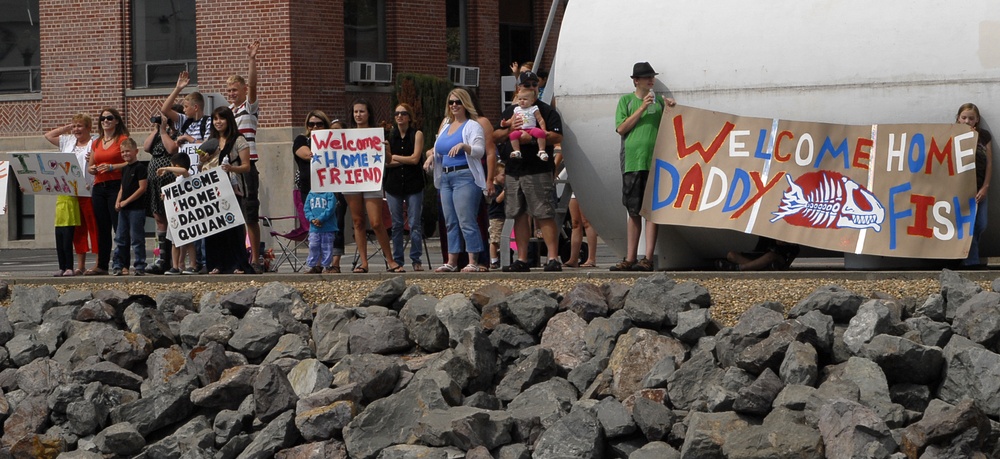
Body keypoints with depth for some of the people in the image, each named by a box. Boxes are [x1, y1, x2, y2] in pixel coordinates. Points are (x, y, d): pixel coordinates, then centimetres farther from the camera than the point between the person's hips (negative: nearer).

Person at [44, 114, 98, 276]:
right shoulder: (68, 142, 20)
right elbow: (48, 136, 27)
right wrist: (66, 128, 19)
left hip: (89, 191, -6)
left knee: (94, 227, -6)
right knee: (77, 229, 7)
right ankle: (80, 265, 11)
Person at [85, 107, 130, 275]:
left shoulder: (123, 140, 0)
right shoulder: (96, 143, 18)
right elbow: (90, 167, 23)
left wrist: (112, 167, -19)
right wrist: (91, 169, 1)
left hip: (116, 185, -6)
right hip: (99, 187, 6)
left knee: (119, 226, -9)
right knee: (102, 228, 7)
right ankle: (101, 265, 10)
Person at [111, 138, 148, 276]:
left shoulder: (140, 167, -10)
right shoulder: (125, 168, 16)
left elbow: (142, 188, -16)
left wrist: (126, 201, -15)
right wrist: (118, 201, 2)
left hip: (137, 208, -8)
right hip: (124, 208, 8)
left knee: (137, 238, -4)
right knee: (120, 238, 9)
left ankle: (139, 266, 0)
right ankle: (118, 266, 13)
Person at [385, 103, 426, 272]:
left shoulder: (417, 134, 2)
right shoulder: (389, 136, 9)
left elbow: (415, 159, -7)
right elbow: (385, 162, 1)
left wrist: (393, 157, -1)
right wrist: (404, 160, -10)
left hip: (413, 183, -2)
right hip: (393, 184, 2)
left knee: (414, 224, -3)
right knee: (396, 224, 3)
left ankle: (416, 260, 1)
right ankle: (397, 260, 7)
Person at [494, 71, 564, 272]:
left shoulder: (547, 111, 3)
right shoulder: (510, 112, 19)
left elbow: (557, 137, -9)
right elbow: (495, 136, 13)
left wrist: (532, 137, -18)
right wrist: (509, 129, -7)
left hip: (538, 172, -6)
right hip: (513, 172, 6)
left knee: (544, 216, -10)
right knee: (519, 216, 8)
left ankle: (553, 257, -12)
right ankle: (522, 259, 12)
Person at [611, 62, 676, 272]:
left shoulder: (659, 101, 12)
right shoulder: (626, 101, 10)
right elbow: (621, 128, -1)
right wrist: (642, 109, -7)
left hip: (655, 161, 0)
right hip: (632, 160, 0)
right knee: (634, 211, 5)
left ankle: (648, 258, -8)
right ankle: (630, 259, 10)